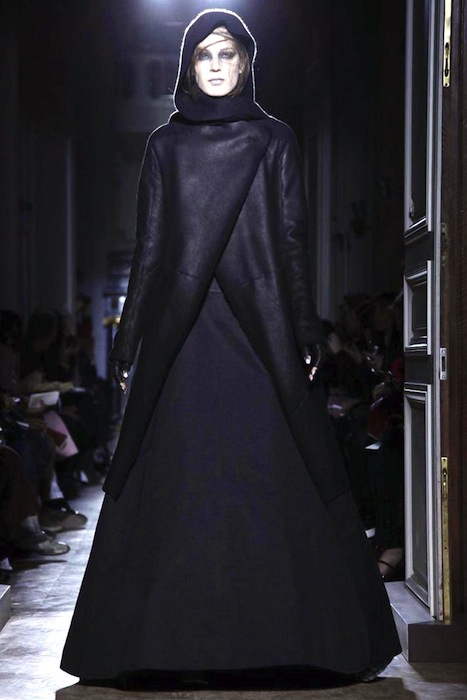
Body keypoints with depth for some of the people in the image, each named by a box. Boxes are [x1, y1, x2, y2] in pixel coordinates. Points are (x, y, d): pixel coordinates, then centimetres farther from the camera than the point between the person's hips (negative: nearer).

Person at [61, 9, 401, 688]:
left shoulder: (275, 140, 8)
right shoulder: (165, 144, 10)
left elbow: (293, 242, 5)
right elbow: (149, 247, 8)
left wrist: (306, 331, -3)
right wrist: (128, 338, 4)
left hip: (261, 326, 0)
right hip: (183, 333, 1)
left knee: (274, 475, -1)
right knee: (179, 479, 0)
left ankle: (289, 626, 7)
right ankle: (176, 633, 6)